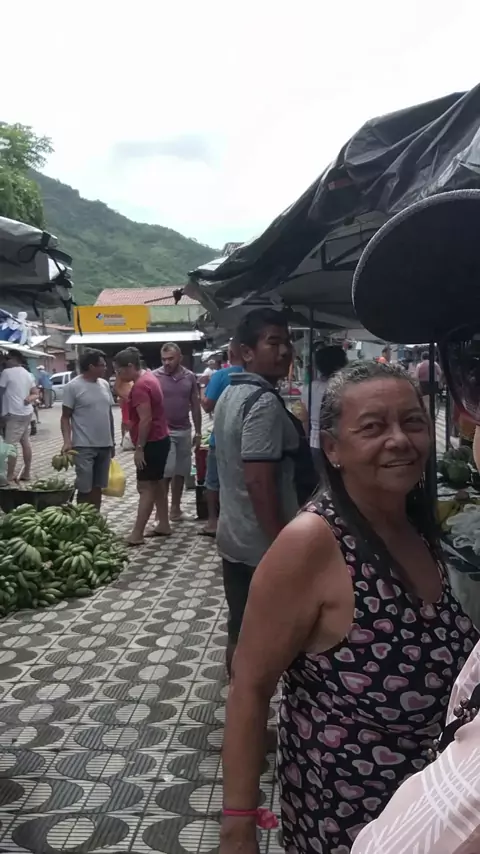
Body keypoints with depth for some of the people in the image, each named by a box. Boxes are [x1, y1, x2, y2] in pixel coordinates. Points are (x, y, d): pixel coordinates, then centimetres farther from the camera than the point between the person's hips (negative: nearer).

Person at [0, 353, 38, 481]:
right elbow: (36, 394, 13)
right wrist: (29, 398, -6)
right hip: (27, 412, 9)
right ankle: (26, 472, 20)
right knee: (25, 442, 14)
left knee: (11, 445, -7)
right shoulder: (28, 374, 14)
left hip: (14, 414, -9)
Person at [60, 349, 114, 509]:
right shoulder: (73, 386, -9)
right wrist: (67, 441, -20)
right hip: (84, 446, -6)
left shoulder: (104, 384, 10)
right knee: (85, 489, -1)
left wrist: (112, 441, 16)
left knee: (98, 487, 12)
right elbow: (65, 417, -7)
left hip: (104, 445, 6)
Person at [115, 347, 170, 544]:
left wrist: (139, 448, -22)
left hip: (152, 443, -10)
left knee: (146, 487, -8)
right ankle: (163, 524, 22)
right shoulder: (148, 377, 12)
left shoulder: (140, 386, -20)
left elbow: (145, 420, -25)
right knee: (155, 484, 16)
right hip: (160, 439, 10)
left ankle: (137, 535, -5)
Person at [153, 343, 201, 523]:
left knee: (180, 471, 10)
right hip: (163, 432, -4)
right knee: (166, 472, -7)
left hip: (184, 431, 4)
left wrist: (198, 432, 8)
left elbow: (195, 406, 9)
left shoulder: (190, 377, 4)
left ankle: (175, 507, 24)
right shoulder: (154, 377, -6)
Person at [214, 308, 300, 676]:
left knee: (240, 633, 20)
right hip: (263, 546, -9)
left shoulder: (230, 395, 10)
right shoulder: (265, 402, -21)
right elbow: (259, 482, -25)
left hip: (234, 538, 9)